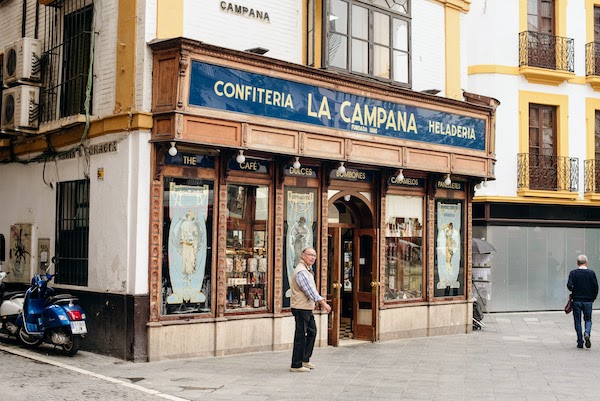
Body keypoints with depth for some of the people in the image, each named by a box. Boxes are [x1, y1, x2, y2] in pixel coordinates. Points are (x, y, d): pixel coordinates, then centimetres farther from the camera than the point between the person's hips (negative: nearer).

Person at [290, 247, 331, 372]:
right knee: (301, 336, -6)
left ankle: (305, 360, 26)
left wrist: (321, 302, 24)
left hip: (307, 308, 11)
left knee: (312, 332, 17)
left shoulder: (308, 270, 17)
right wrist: (323, 303, -26)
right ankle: (296, 365, 1)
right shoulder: (301, 271, -18)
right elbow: (310, 290, -24)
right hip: (301, 308, -11)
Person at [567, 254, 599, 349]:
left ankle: (580, 342, 8)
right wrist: (593, 298, 10)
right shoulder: (591, 273, -2)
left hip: (576, 300, -1)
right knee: (588, 320, 14)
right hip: (588, 301, 1)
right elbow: (595, 287, -3)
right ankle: (587, 334, -14)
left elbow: (569, 285, -15)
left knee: (577, 321, 8)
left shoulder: (573, 273, -5)